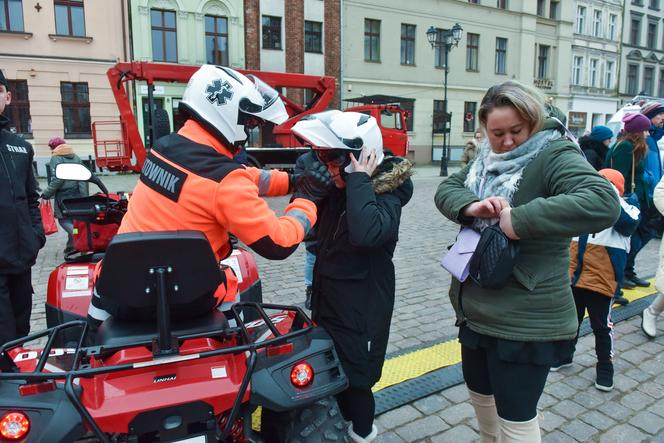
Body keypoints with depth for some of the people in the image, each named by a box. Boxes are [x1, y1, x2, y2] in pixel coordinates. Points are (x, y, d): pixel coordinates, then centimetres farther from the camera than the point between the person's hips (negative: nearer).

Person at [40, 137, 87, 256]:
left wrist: (47, 194, -7)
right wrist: (83, 195, 13)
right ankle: (71, 246, 18)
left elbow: (58, 179, -15)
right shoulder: (76, 157, 13)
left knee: (64, 220, -2)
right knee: (73, 219, 13)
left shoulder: (56, 158, -5)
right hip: (77, 193, 7)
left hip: (64, 194, -6)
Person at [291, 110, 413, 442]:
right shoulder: (338, 189, 3)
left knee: (355, 380, 8)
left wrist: (359, 180, -30)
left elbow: (367, 232, -41)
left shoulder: (387, 194, -20)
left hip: (361, 309, -8)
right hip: (328, 302, 8)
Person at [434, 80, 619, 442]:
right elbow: (446, 190, 4)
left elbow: (603, 203, -32)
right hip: (475, 310, 8)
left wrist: (519, 219, -33)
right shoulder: (488, 158, 8)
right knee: (480, 395, 25)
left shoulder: (554, 155, -17)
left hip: (525, 321, -8)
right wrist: (471, 206, -17)